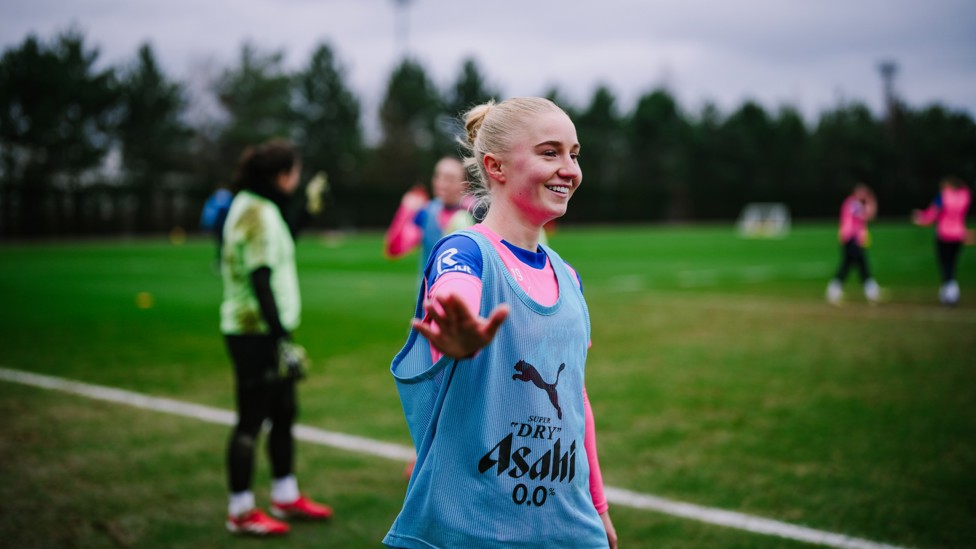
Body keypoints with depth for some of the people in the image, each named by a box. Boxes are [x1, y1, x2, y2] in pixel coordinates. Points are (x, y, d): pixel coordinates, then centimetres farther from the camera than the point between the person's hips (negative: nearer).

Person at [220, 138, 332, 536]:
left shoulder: (255, 207, 13)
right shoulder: (259, 213, -17)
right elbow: (260, 281, -22)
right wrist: (281, 337, -23)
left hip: (265, 329, 10)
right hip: (255, 334, -10)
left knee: (283, 413, 16)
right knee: (252, 420, -1)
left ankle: (285, 497, 29)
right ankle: (240, 512, 10)